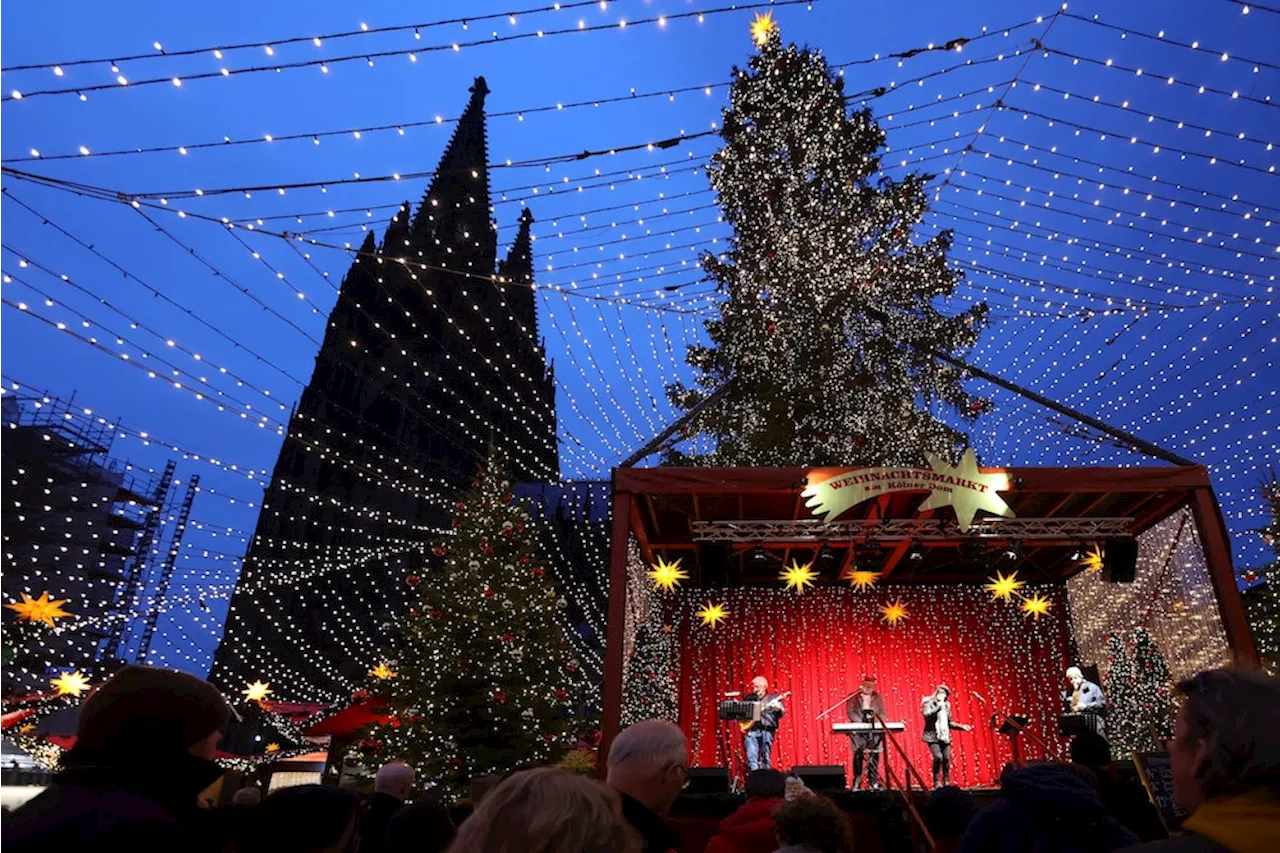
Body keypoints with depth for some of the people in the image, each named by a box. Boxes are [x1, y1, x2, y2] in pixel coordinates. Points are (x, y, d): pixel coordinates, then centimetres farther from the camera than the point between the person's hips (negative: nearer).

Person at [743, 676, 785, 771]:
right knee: (751, 757, -8)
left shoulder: (773, 697, 8)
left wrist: (778, 709, -23)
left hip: (766, 730, -2)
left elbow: (781, 713, -1)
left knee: (765, 757, -2)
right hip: (750, 729, 2)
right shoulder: (749, 698, 18)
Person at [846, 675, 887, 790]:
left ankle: (873, 782, 6)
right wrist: (861, 722, -16)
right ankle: (857, 783, 2)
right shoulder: (853, 696, 4)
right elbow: (850, 711, -3)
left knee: (874, 756, -2)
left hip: (875, 730, 3)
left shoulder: (878, 697, 14)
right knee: (858, 756, -5)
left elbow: (882, 713, 10)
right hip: (859, 730, -2)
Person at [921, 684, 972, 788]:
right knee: (938, 757, -18)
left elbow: (949, 723, 20)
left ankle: (946, 782, 8)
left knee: (946, 758, -4)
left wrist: (962, 726, 9)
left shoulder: (946, 706, 15)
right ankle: (936, 782, -7)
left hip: (944, 736, 5)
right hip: (933, 736, -5)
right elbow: (927, 715, -18)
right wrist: (938, 707, -20)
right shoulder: (928, 703, 0)